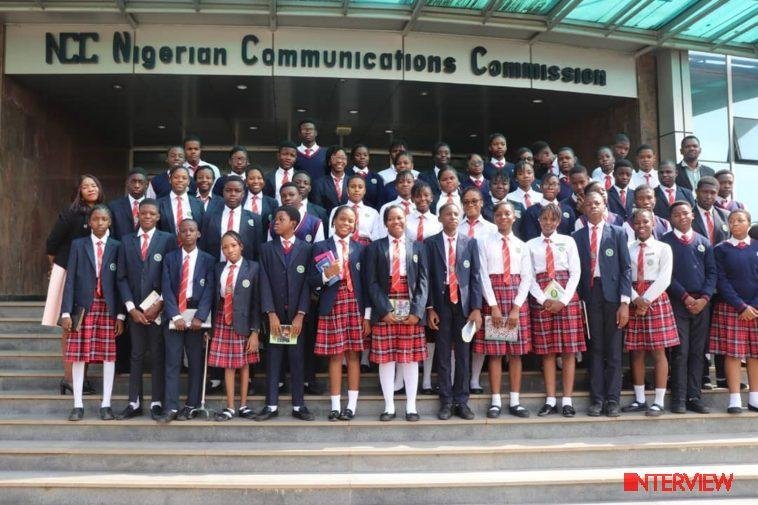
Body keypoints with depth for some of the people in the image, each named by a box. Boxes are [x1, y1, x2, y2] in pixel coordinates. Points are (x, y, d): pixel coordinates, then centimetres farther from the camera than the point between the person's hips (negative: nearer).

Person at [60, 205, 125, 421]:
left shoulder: (117, 247, 5)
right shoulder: (78, 245, 6)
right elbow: (70, 279, 3)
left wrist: (120, 314, -3)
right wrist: (66, 312, -5)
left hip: (109, 308, 0)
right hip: (83, 307, 0)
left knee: (109, 355, 1)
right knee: (78, 355, 1)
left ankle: (106, 405, 9)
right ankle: (78, 405, 9)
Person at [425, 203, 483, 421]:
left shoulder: (470, 243, 6)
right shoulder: (431, 243, 3)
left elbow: (475, 276, 2)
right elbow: (428, 277, 1)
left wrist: (476, 308, -4)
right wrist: (430, 308, -5)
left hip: (464, 304, 1)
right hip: (441, 304, -1)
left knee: (463, 354, 5)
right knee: (443, 354, 5)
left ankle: (461, 401, 13)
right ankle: (446, 401, 13)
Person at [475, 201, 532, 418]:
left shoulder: (521, 246, 9)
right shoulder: (485, 242, 2)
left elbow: (526, 278, 3)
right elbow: (483, 276, -4)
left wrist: (516, 308, -8)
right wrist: (494, 306, -11)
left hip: (517, 298, 2)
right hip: (492, 296, -2)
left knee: (516, 352, 3)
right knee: (494, 352, -1)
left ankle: (515, 401, 9)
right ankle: (496, 402, 5)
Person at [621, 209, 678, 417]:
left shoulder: (663, 248, 1)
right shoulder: (628, 249, 9)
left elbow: (664, 279, -7)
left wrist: (646, 300, -13)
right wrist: (636, 299, -13)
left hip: (656, 300, -3)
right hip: (634, 301, 3)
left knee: (658, 351, -3)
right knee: (636, 351, 6)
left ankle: (659, 402, 3)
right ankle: (640, 399, 15)